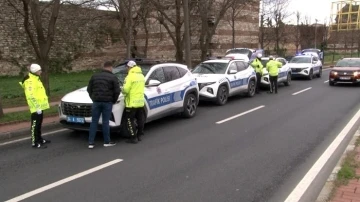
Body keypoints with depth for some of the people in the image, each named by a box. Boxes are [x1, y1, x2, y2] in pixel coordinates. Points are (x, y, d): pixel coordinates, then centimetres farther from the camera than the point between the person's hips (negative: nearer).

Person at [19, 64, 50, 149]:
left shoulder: (36, 79, 16)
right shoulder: (30, 81, -17)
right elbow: (31, 96, -26)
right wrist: (37, 107, -26)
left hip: (40, 106, 10)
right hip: (36, 108, -10)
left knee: (39, 124, 18)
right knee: (35, 125, -5)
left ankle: (40, 139, 29)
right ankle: (35, 143, 0)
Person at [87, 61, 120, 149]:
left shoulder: (95, 76, 12)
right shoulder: (113, 77, -1)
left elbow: (89, 89, 13)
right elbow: (117, 91, -7)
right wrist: (113, 101, 7)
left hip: (96, 102, 3)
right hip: (107, 102, -3)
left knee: (94, 122, 6)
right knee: (105, 122, 3)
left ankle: (91, 142, 6)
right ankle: (107, 142, 10)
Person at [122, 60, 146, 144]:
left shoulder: (130, 76, -15)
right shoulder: (141, 75, 10)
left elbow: (125, 90, -18)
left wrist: (123, 90, 2)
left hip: (132, 102, -8)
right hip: (141, 102, 8)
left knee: (130, 120, 1)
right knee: (140, 119, 15)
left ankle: (133, 138, 1)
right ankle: (139, 135, 24)